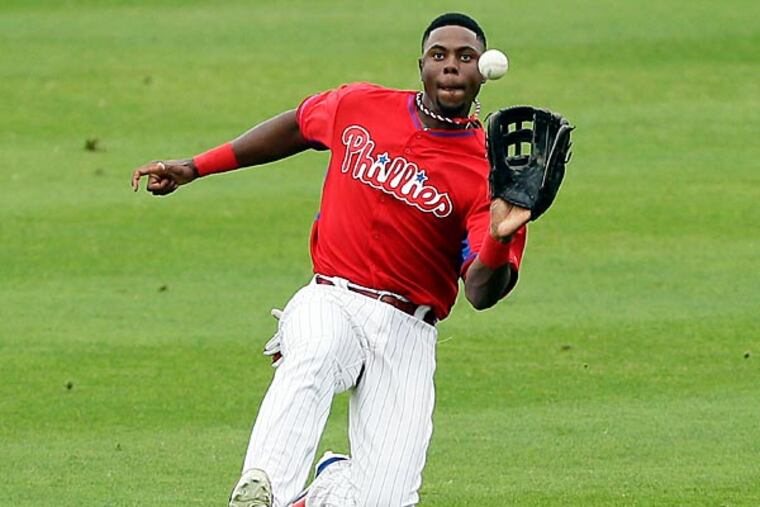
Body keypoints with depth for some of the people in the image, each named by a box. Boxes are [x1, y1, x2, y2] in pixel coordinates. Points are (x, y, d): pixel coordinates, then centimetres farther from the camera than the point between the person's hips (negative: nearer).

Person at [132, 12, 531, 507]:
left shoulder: (489, 170, -6)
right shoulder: (360, 107, 4)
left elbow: (481, 293, -14)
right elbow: (296, 126, 25)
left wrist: (499, 239, -36)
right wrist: (195, 167, 25)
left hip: (407, 333, -1)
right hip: (331, 303, 1)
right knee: (310, 360, -37)